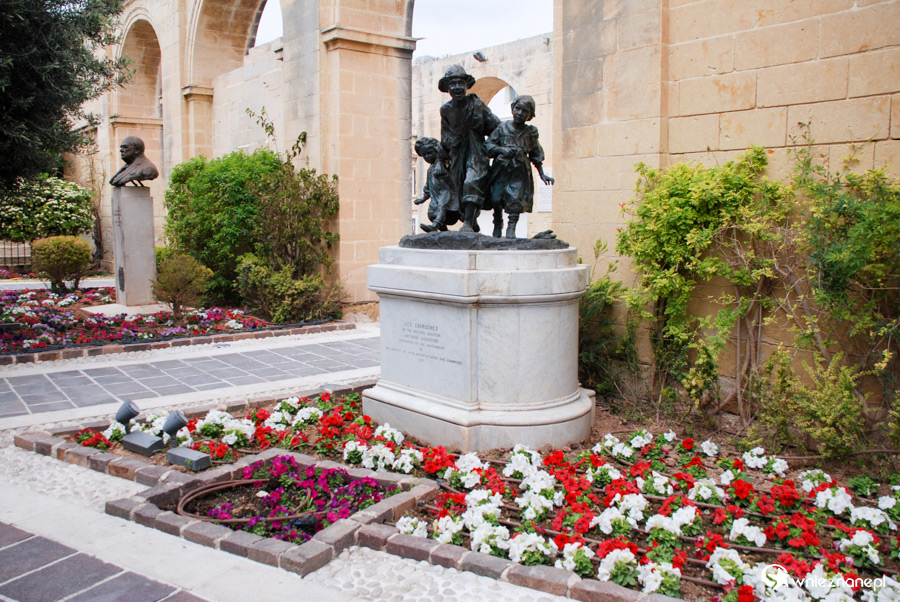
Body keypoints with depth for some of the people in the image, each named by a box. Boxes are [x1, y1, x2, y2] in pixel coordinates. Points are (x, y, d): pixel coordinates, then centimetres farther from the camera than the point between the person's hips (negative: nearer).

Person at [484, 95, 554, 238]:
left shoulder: (530, 132, 6)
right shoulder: (503, 127, 3)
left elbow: (536, 154, 15)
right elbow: (488, 145, 1)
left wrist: (542, 174, 12)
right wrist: (501, 149, -17)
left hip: (520, 172, 0)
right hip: (501, 169, 0)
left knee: (516, 197, -13)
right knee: (496, 198, -3)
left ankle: (511, 228, -7)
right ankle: (497, 224, 21)